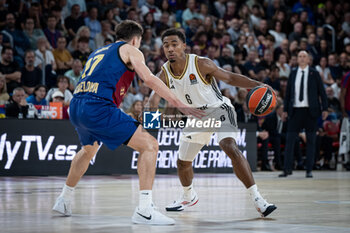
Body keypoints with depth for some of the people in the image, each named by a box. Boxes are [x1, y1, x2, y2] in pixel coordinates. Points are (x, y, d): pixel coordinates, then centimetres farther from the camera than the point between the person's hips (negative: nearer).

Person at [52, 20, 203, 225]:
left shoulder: (98, 52, 32)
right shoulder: (130, 50, 10)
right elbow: (149, 79, -5)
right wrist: (179, 104, -7)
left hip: (76, 108, 8)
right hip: (99, 107, -8)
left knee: (88, 150, 37)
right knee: (150, 145, -7)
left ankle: (64, 200, 45)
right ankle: (144, 210, -18)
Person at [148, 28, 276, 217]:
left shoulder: (201, 64, -23)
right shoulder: (165, 73, -11)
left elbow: (229, 78, -15)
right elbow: (155, 97, -18)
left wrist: (257, 85, -28)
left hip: (218, 109, -6)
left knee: (231, 148, -30)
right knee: (183, 162, 13)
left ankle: (256, 198, -27)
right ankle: (189, 196, 45)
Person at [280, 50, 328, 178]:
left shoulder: (314, 73, 3)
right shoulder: (293, 73, 9)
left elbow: (321, 91, 3)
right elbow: (288, 92, 12)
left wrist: (325, 109, -3)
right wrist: (285, 110, 8)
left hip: (310, 110, -1)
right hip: (295, 110, 2)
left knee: (311, 141, 2)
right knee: (290, 140, -3)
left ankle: (309, 170, 9)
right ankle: (287, 169, 1)